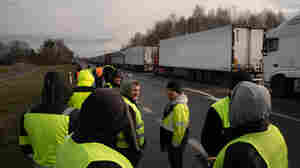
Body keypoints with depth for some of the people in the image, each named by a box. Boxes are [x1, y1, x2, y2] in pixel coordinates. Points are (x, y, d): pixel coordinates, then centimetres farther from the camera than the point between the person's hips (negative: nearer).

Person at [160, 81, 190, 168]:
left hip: (176, 139, -9)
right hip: (171, 138, 9)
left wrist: (175, 144, -18)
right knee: (172, 160, 24)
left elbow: (180, 128, -27)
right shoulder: (173, 102, 5)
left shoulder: (179, 107, -28)